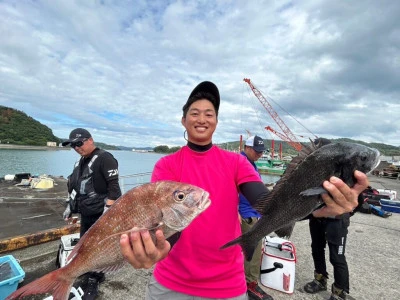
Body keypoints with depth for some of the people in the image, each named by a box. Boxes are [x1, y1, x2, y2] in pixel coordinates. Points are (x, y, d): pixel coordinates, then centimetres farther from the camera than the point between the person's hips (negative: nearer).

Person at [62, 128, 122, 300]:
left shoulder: (104, 158, -16)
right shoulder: (80, 162, 13)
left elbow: (113, 186, -22)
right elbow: (75, 187, 23)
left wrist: (107, 209, -25)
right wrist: (70, 207, 23)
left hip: (100, 214, -9)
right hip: (85, 213, 9)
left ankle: (93, 282, 24)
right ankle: (97, 274, 41)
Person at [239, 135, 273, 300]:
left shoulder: (252, 163, 13)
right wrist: (236, 212, -24)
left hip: (253, 212, 9)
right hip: (246, 214, -9)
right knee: (254, 249, 0)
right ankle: (251, 284, 18)